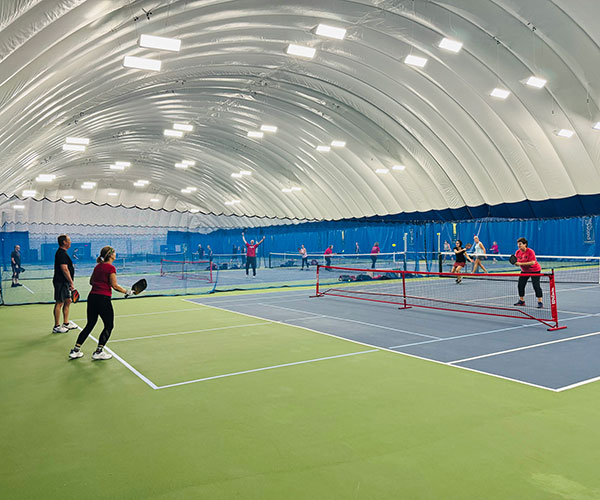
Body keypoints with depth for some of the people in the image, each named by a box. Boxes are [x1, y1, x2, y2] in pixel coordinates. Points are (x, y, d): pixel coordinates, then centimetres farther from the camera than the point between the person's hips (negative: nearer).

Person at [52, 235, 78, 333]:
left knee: (68, 301, 15)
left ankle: (66, 323, 24)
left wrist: (70, 283, 21)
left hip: (65, 282, 11)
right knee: (59, 303, -4)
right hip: (60, 282, -11)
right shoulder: (61, 253, -16)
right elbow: (64, 269, -22)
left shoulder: (63, 253, 17)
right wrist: (71, 282, -20)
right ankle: (56, 327, 2)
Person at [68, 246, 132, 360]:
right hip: (103, 299, -8)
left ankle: (75, 350, 18)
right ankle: (98, 351, 5)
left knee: (90, 324, 17)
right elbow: (114, 285, -13)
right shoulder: (111, 268, -11)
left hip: (92, 297, 8)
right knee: (109, 326, 7)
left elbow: (91, 281, 21)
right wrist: (126, 292, -2)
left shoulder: (98, 266, 12)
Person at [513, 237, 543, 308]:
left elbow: (533, 262, -30)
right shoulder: (517, 252, -5)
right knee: (520, 285, 2)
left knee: (536, 286, -13)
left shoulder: (530, 251, -23)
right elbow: (517, 262, 0)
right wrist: (516, 263, -25)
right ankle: (521, 300, 16)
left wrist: (521, 264, -34)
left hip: (534, 270, -6)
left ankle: (540, 302, -5)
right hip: (524, 271, 6)